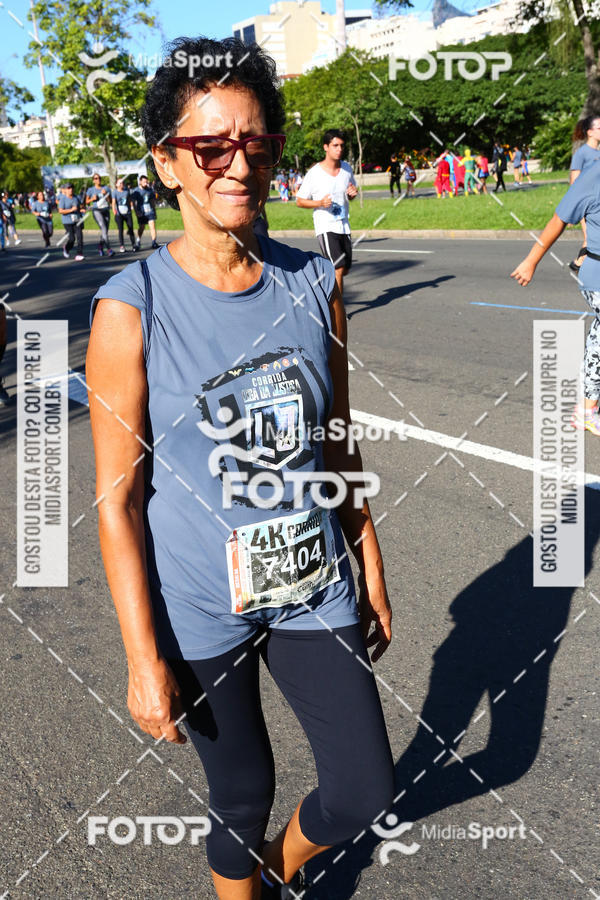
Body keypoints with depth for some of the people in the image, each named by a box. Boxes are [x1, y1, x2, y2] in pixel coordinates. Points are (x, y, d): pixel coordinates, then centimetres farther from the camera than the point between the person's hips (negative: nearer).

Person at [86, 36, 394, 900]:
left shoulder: (315, 284, -3)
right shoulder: (131, 309, -15)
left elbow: (338, 446, 6)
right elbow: (117, 501, -12)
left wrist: (372, 572, 10)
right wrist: (144, 659, -11)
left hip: (315, 591, 4)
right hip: (201, 608, -3)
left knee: (367, 793, 12)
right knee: (243, 799, 15)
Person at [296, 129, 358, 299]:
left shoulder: (347, 168, 6)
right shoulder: (314, 173, -9)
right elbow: (299, 201, -3)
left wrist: (352, 194, -4)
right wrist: (320, 203, -19)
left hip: (344, 226, 6)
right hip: (325, 227, -6)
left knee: (345, 270, 11)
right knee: (338, 268, -16)